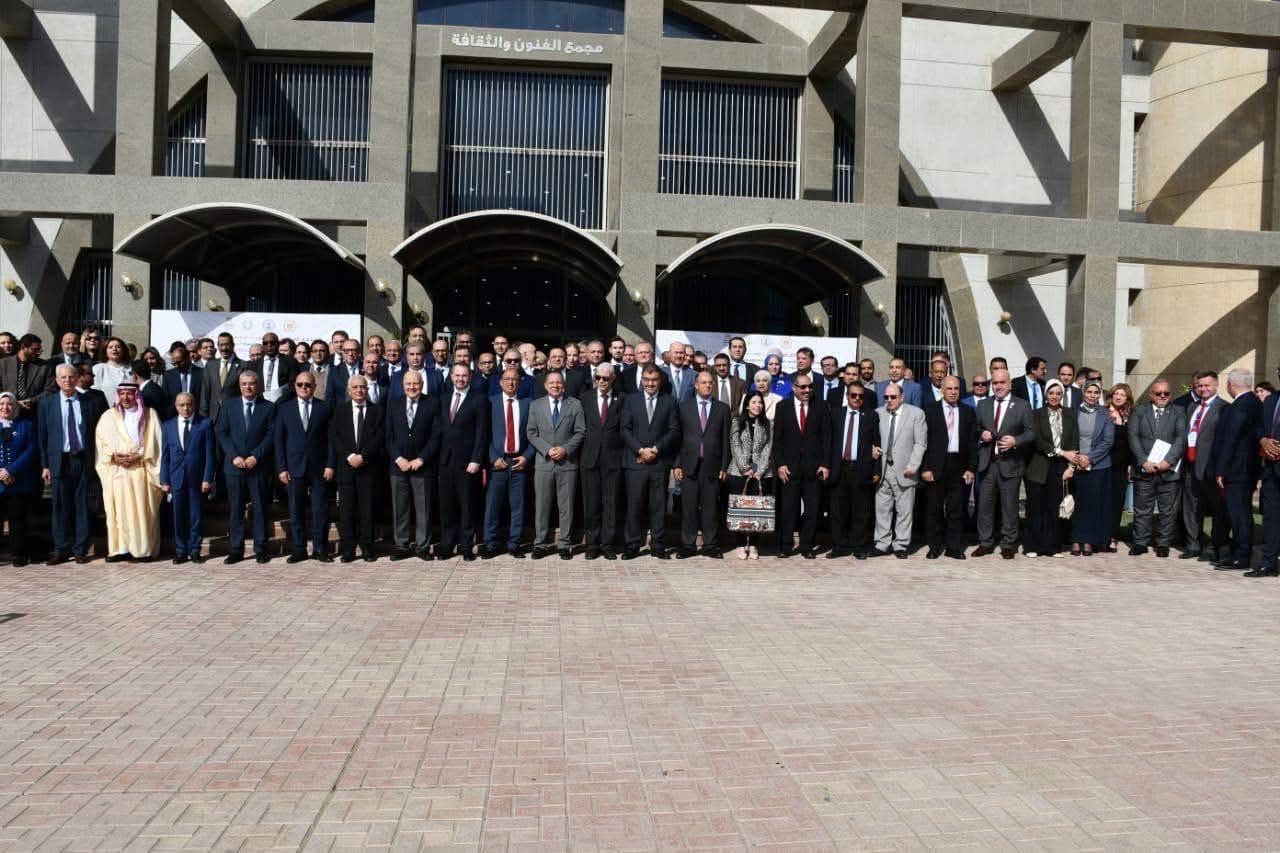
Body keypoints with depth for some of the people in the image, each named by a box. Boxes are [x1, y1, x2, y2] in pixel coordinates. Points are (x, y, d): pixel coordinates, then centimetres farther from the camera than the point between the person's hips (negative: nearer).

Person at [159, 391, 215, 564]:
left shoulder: (204, 424, 0)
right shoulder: (167, 426, 8)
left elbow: (209, 454, -2)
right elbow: (164, 455, 7)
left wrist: (207, 479, -8)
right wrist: (164, 481, 2)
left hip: (197, 479, -2)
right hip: (176, 479, 2)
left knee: (196, 517, 4)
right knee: (178, 517, 5)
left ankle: (194, 551, 13)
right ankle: (180, 551, 13)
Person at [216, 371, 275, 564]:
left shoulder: (268, 408, 4)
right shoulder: (230, 406, 9)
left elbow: (270, 435, -2)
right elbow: (221, 432, 3)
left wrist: (256, 456, -12)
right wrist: (234, 456, -8)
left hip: (258, 465, -1)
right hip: (234, 466, 1)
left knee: (260, 508, 2)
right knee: (235, 509, 4)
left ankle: (260, 549, 8)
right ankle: (236, 549, 10)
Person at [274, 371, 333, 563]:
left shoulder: (324, 408, 6)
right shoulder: (284, 408, 8)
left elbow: (330, 439, 3)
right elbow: (278, 439, 5)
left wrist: (330, 465, -5)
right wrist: (281, 468, -3)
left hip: (319, 468, -1)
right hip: (294, 467, 1)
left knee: (321, 510, 0)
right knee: (296, 511, 4)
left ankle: (320, 549, 9)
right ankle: (298, 550, 13)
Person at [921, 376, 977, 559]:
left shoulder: (968, 412, 9)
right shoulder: (930, 410, 2)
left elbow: (973, 442, 8)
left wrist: (971, 468, 1)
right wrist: (925, 468, -8)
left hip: (958, 467, 2)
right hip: (936, 467, -2)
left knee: (956, 510, 4)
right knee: (935, 508, 5)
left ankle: (954, 547, 12)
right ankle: (935, 546, 15)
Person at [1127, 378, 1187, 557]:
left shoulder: (1177, 413, 8)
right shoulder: (1139, 411, 8)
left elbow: (1181, 439, -3)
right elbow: (1133, 437, -1)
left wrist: (1168, 461, -15)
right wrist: (1144, 461, -12)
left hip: (1169, 470, 0)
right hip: (1144, 469, 0)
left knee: (1168, 510, 4)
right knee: (1142, 509, 4)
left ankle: (1163, 544, 13)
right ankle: (1140, 543, 12)